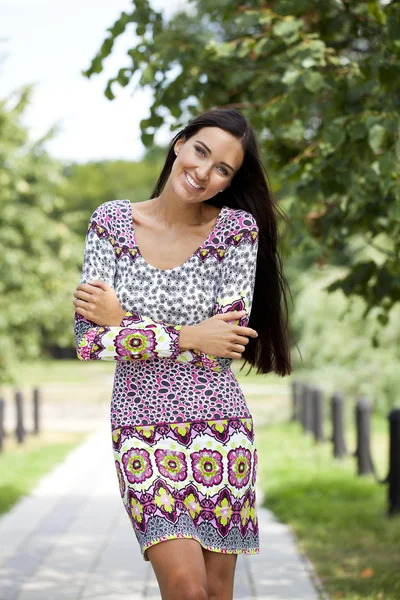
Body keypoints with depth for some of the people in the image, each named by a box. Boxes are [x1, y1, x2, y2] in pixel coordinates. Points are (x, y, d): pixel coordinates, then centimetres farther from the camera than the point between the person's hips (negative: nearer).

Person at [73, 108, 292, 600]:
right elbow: (87, 340, -5)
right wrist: (187, 338, -13)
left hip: (220, 425, 1)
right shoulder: (112, 221, 1)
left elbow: (228, 342, -10)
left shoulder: (237, 229, -2)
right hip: (143, 426, 0)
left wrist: (124, 323, -11)